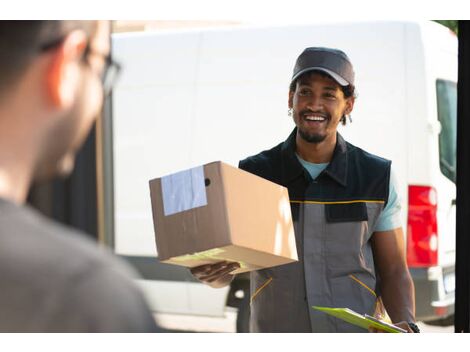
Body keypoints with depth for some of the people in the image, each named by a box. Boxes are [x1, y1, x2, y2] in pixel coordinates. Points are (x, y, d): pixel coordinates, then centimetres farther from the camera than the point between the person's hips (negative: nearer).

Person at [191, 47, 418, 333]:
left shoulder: (378, 178, 2)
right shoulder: (252, 175, 1)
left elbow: (394, 271, 6)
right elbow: (225, 273, 3)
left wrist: (407, 327, -13)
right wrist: (210, 272, -20)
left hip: (358, 332, 0)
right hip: (275, 329, 1)